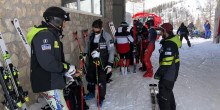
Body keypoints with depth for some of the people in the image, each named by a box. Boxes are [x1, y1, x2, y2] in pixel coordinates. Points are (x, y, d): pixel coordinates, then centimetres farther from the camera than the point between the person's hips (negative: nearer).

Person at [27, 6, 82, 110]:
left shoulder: (52, 35, 17)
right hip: (48, 85, -11)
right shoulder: (44, 35, -17)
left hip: (54, 82, 11)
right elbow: (48, 63, -27)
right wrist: (68, 68, -14)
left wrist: (72, 70, 10)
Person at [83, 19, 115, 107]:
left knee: (101, 81, 0)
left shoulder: (107, 36, -15)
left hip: (102, 62, -5)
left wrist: (110, 64, -15)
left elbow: (111, 50, -12)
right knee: (89, 77, 17)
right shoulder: (91, 34, -1)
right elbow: (87, 44, 17)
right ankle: (91, 93, 41)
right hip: (92, 60, 5)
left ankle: (101, 98, 23)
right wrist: (85, 54, 9)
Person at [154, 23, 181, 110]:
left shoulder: (170, 44, -24)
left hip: (169, 74, -11)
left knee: (164, 94, -2)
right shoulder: (169, 41, 10)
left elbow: (167, 61, -27)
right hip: (170, 73, 11)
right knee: (168, 90, 26)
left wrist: (159, 72, -22)